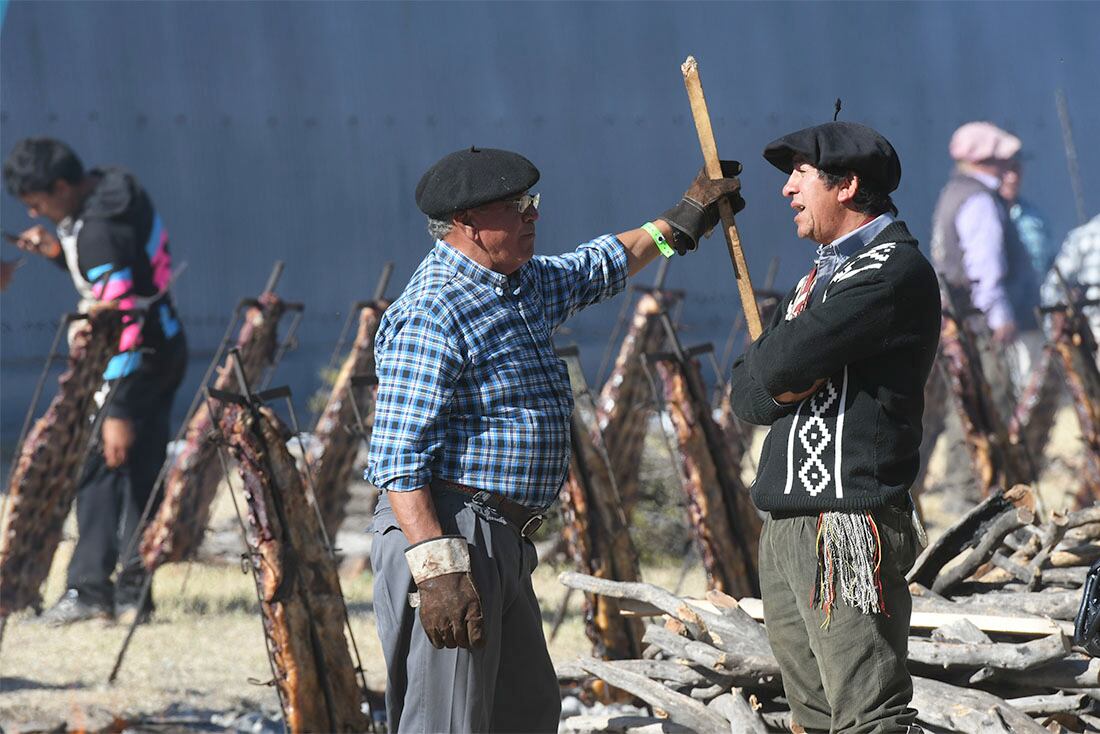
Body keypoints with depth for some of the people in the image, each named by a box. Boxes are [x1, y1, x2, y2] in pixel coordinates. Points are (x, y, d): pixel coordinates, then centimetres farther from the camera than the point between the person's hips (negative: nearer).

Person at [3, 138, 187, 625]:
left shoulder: (100, 229, -23)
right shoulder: (116, 190, 6)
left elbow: (120, 317, -26)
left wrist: (117, 411, -28)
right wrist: (60, 253, 6)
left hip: (138, 359, -10)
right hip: (165, 348, 10)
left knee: (100, 467, -8)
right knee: (139, 472, 9)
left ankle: (88, 589, -10)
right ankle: (132, 592, 9)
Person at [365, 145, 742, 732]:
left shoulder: (523, 285, 15)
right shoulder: (432, 315, -16)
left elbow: (594, 271, 40)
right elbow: (398, 459, -22)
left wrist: (681, 223, 44)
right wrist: (437, 567, -29)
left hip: (502, 548, 11)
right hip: (444, 533, -11)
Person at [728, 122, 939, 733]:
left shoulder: (893, 270, -10)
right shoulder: (824, 273, 21)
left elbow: (779, 363, -19)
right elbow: (748, 395, 14)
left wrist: (780, 366, 4)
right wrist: (780, 385, -8)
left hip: (848, 528, -10)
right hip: (788, 525, 10)